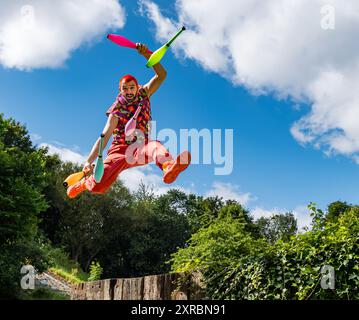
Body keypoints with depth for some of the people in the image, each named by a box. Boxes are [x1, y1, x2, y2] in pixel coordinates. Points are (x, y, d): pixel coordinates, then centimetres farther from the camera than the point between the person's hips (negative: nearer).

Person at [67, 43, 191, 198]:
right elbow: (104, 137, -11)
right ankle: (85, 182, 18)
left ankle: (169, 167, -71)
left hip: (141, 149, 1)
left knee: (156, 146, -35)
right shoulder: (117, 110, -3)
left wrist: (147, 54, -22)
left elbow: (161, 75, -7)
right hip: (119, 150, -1)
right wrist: (89, 161, -23)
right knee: (98, 185, -19)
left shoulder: (144, 95, 5)